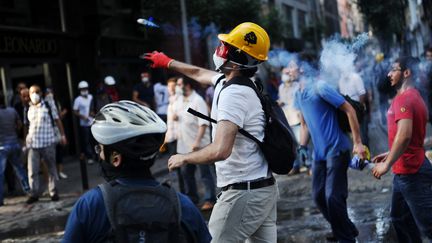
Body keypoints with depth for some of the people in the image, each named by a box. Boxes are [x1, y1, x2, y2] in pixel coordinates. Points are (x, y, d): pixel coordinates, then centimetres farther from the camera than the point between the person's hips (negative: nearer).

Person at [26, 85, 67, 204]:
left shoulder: (49, 106, 0)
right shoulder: (29, 109, 9)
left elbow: (57, 120, 2)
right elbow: (28, 124, 16)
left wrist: (62, 135, -3)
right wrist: (27, 138, 12)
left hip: (48, 142, -3)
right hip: (33, 143, 3)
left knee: (51, 168, 7)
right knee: (32, 170, -1)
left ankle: (53, 192, 16)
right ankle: (34, 194, 6)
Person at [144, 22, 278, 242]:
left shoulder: (233, 94, -19)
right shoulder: (225, 80, 10)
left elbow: (220, 150, -29)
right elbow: (198, 73, 32)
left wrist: (183, 159, -13)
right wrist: (167, 62, 47)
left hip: (243, 194, -9)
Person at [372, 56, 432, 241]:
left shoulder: (404, 98, -18)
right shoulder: (413, 96, 16)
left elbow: (404, 135, -30)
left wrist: (387, 164, -23)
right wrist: (390, 155, 22)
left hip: (410, 171, -11)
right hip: (407, 170, 11)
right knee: (400, 218, 18)